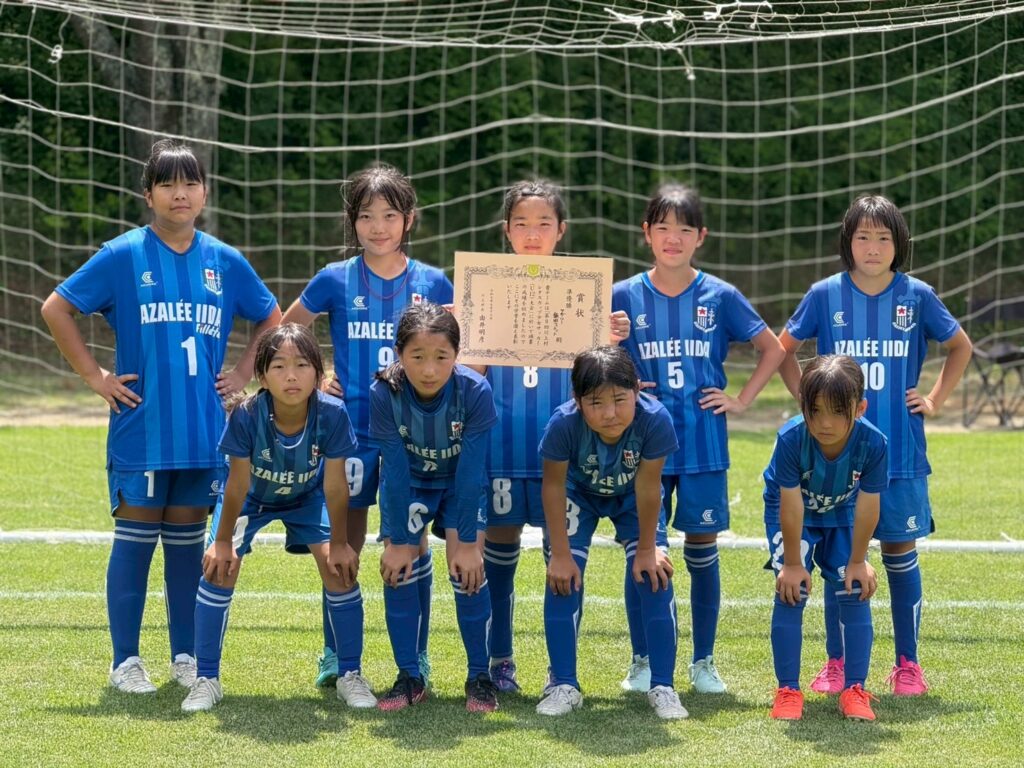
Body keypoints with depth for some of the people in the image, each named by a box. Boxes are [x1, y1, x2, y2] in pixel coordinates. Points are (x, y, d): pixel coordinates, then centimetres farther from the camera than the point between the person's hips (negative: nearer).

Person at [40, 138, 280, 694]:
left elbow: (272, 318, 21)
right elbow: (56, 308, -1)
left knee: (187, 541, 10)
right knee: (135, 539, 0)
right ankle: (125, 660, 7)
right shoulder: (123, 256, -4)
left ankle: (186, 656, 18)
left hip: (203, 432, 3)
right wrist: (94, 375, -4)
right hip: (142, 430, -3)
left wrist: (245, 372, 9)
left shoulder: (224, 262, 6)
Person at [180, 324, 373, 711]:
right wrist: (223, 541, -14)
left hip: (307, 495, 1)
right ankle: (206, 679, -2)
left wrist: (339, 543, -13)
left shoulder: (332, 414, -34)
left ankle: (350, 676, 4)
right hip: (253, 496, -1)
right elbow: (238, 484, -23)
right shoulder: (247, 415, -37)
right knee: (219, 566, -15)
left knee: (340, 567, -12)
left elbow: (335, 484, -22)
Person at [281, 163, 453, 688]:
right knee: (344, 545, 4)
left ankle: (416, 659, 14)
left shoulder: (432, 284, 3)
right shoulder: (335, 281, 0)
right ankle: (335, 656, 14)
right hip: (351, 431, -1)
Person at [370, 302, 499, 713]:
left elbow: (470, 472, -27)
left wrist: (468, 542, -23)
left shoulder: (475, 391, -31)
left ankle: (479, 676, 0)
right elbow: (396, 472, -24)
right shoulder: (384, 394, -29)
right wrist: (399, 540, -19)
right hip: (408, 484, 1)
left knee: (468, 569, -13)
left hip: (461, 485, -1)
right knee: (400, 568, -11)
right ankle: (409, 678, 1)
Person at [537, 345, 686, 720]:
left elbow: (647, 486, -26)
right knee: (563, 577, -12)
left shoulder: (655, 419, -39)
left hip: (631, 496, 0)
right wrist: (561, 553, -18)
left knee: (655, 576, -12)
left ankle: (662, 688, -2)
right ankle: (564, 686, -1)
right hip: (579, 493, 0)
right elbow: (553, 485, -22)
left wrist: (646, 549, -15)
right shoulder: (563, 424, -38)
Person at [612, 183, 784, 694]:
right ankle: (643, 661, 14)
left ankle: (703, 662, 14)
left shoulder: (720, 297, 0)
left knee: (701, 546, 4)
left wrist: (741, 401, 1)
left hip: (703, 442, 0)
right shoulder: (625, 297, 0)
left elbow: (773, 349, 9)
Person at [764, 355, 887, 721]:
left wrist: (858, 561, -10)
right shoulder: (791, 438, -36)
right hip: (792, 515, -2)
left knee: (855, 592, -7)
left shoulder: (872, 443, -32)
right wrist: (791, 563, -18)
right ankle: (788, 691, -5)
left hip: (840, 516, 2)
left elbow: (867, 508, -19)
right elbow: (791, 508, -27)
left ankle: (855, 690, 2)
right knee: (792, 591, -14)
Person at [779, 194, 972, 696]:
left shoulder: (916, 296, 0)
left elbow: (960, 347, 15)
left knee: (900, 551, 4)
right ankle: (835, 663, 13)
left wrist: (935, 400, 6)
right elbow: (784, 349, 13)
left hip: (900, 451, 0)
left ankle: (907, 664, 12)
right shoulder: (825, 295, 0)